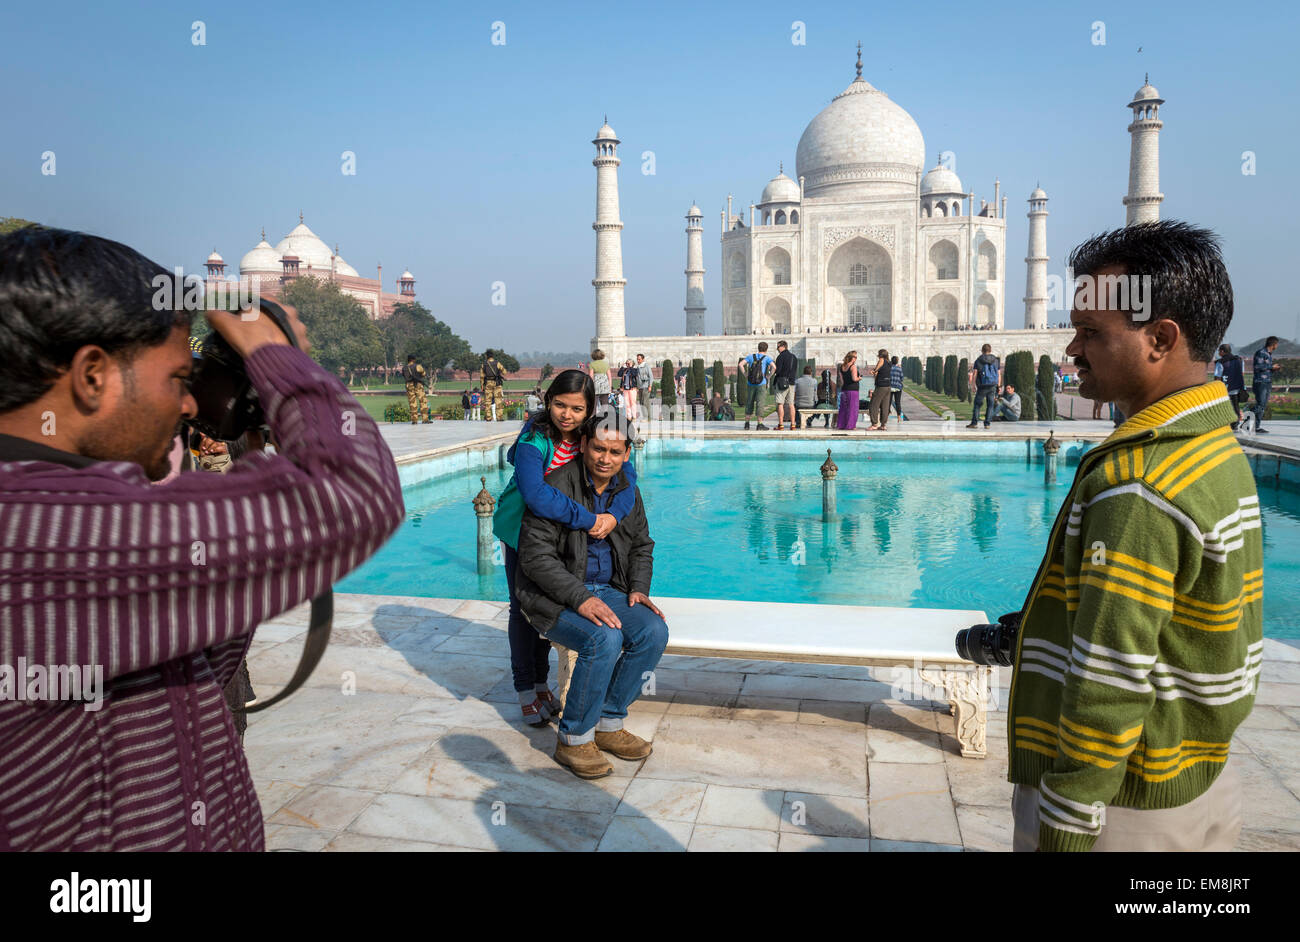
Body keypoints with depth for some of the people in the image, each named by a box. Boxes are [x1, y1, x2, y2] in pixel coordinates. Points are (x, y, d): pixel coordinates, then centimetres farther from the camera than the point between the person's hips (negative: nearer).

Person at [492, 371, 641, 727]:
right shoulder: (534, 439, -31)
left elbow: (625, 473, -22)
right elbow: (535, 494, -45)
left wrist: (614, 514, -40)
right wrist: (589, 520, -45)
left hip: (559, 531, 4)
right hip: (521, 528, -4)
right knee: (524, 607, 6)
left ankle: (542, 682, 31)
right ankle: (525, 690, 22)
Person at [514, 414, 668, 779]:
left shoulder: (627, 489, 6)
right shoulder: (559, 486, -16)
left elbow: (642, 546, 19)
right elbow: (535, 555, -19)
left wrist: (638, 588, 0)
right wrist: (580, 598, -27)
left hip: (606, 590, 6)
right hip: (555, 597, -6)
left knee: (654, 631, -19)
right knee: (604, 638, -32)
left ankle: (608, 724, -2)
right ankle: (573, 738, -12)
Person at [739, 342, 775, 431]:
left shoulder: (751, 356, 8)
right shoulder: (766, 358, 0)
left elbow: (741, 364, -3)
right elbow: (774, 367, -16)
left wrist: (745, 375, 2)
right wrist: (769, 376, -3)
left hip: (751, 384, 3)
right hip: (761, 384, -3)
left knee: (749, 403, 10)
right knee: (759, 403, -1)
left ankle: (746, 423, 10)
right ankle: (760, 424, -1)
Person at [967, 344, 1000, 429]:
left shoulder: (978, 361, -3)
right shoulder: (996, 361, 6)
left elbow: (974, 374, -7)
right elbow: (999, 375, 6)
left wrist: (973, 386, 0)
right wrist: (999, 386, 12)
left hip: (982, 386, -2)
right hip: (993, 386, 2)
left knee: (977, 404, 8)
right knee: (990, 405, 8)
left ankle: (974, 422, 2)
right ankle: (987, 423, 3)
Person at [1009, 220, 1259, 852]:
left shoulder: (1137, 486, -27)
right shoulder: (1219, 448, 5)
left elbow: (1110, 685, -27)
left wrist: (1062, 832, -19)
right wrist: (1019, 629, 16)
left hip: (1122, 809, -9)